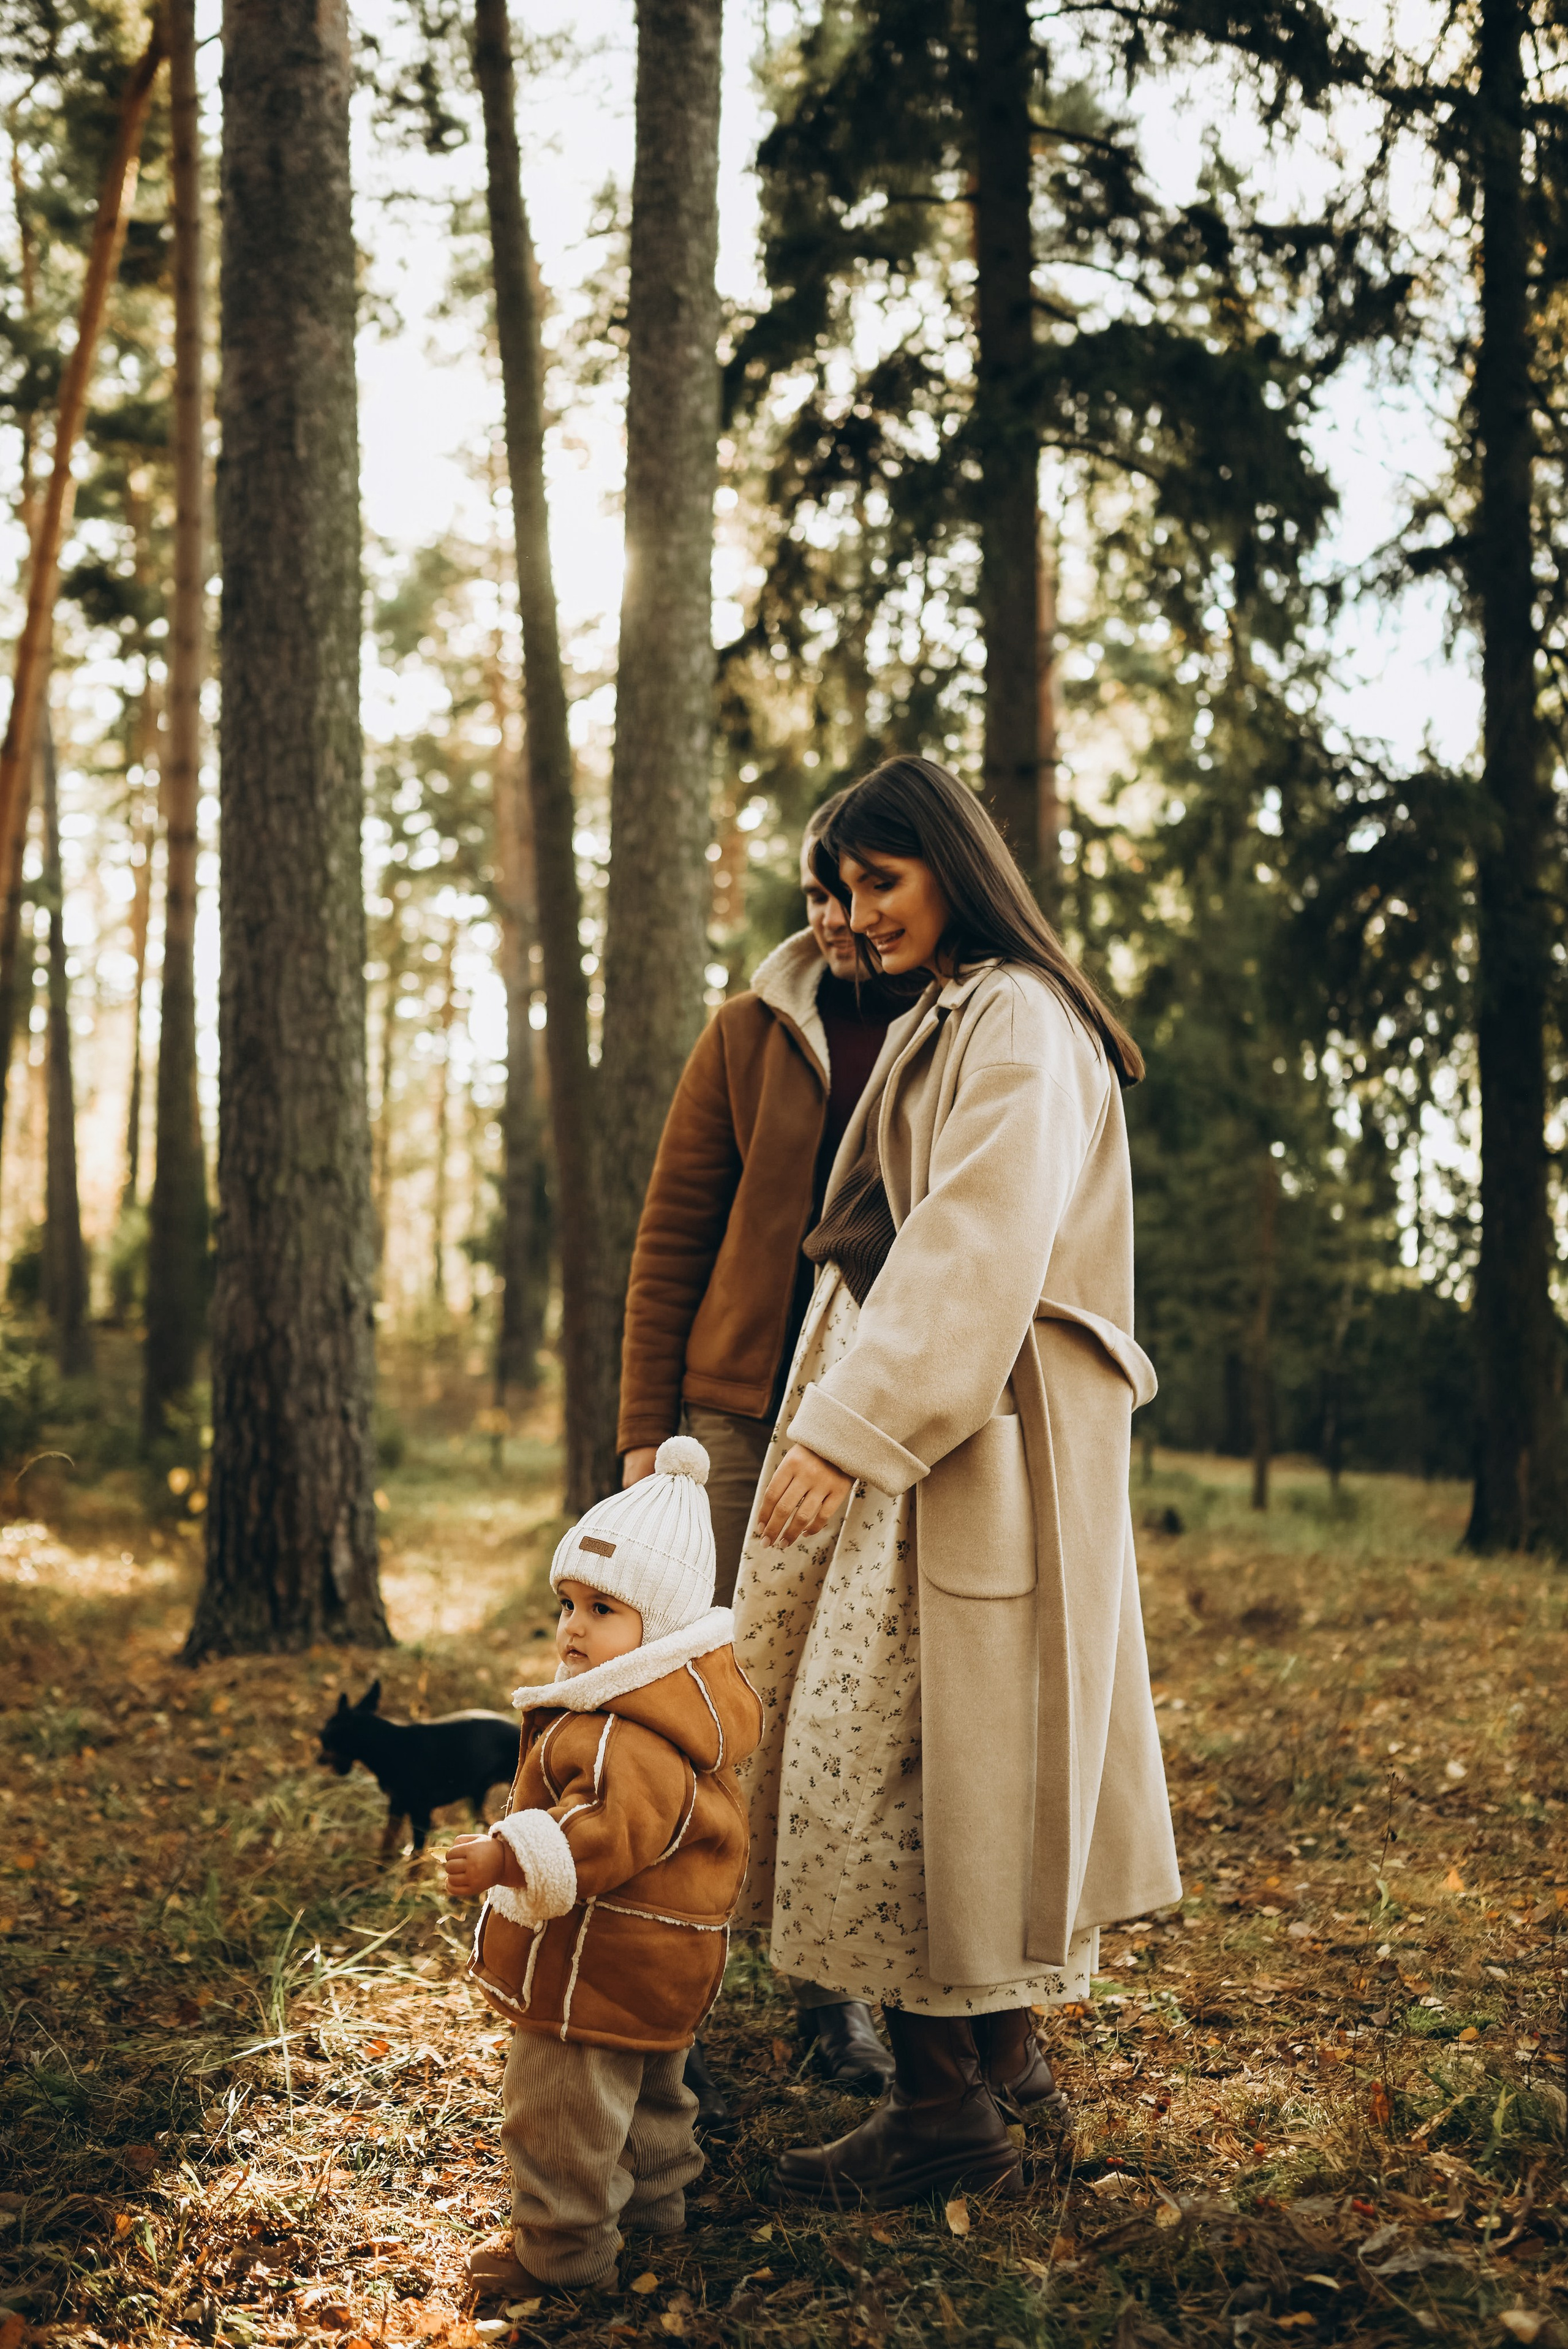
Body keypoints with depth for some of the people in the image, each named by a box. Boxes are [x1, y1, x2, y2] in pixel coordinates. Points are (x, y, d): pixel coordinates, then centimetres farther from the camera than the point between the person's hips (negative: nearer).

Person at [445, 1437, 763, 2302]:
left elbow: (614, 1831, -40)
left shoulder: (628, 1735, -30)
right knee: (648, 2086, 29)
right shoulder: (691, 1700, 4)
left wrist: (508, 1858, -40)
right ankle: (655, 2193, 47)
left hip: (606, 1964, -11)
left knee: (559, 2109, 3)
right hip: (669, 1961, 11)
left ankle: (561, 2250, 16)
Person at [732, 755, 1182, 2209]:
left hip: (982, 1434, -10)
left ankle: (946, 2110, -1)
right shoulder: (949, 1021, 20)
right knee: (965, 1751, 14)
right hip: (940, 1423, 10)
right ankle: (1002, 2057, 24)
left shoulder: (1018, 1018, -10)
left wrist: (854, 1428, -27)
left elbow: (979, 1246, -22)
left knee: (895, 1753, -9)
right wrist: (851, 1417, 13)